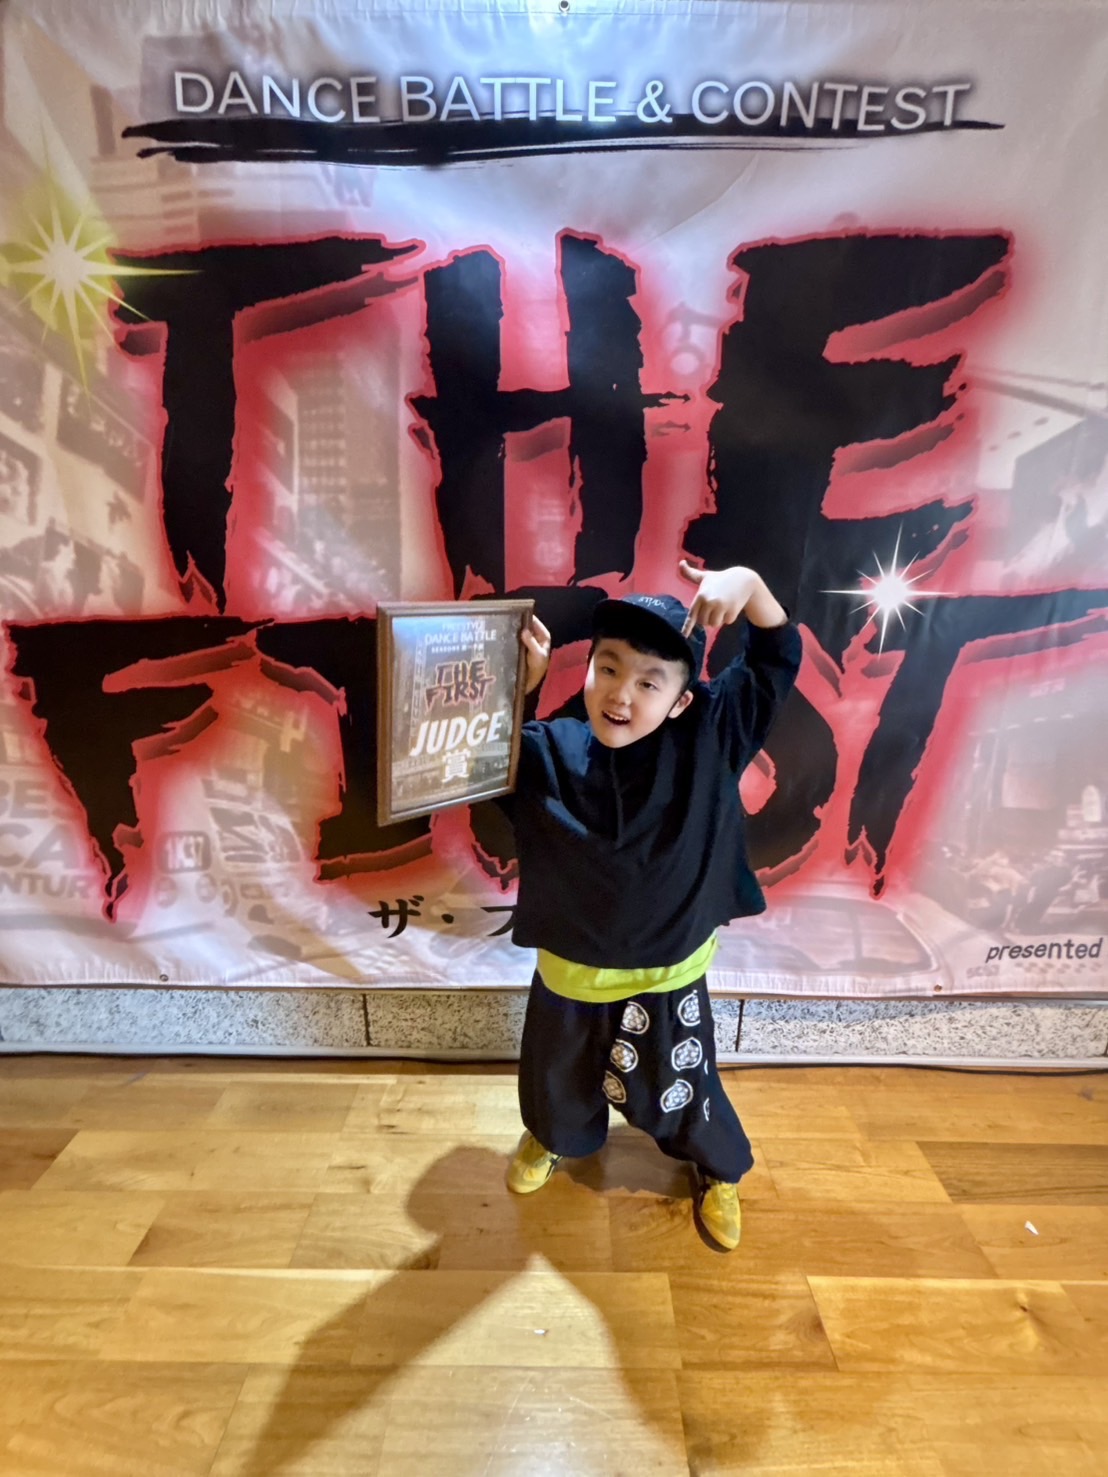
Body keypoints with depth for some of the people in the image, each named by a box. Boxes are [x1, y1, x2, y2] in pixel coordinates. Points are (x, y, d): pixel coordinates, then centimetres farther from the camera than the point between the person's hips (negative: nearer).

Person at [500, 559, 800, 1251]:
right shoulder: (548, 751, -18)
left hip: (668, 974, -1)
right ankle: (552, 1137, 64)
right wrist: (517, 686, -25)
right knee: (556, 1078, 28)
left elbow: (778, 662, -13)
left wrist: (749, 584, -31)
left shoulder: (709, 737, -18)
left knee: (681, 1091, 22)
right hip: (571, 970, 2)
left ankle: (722, 1173, 56)